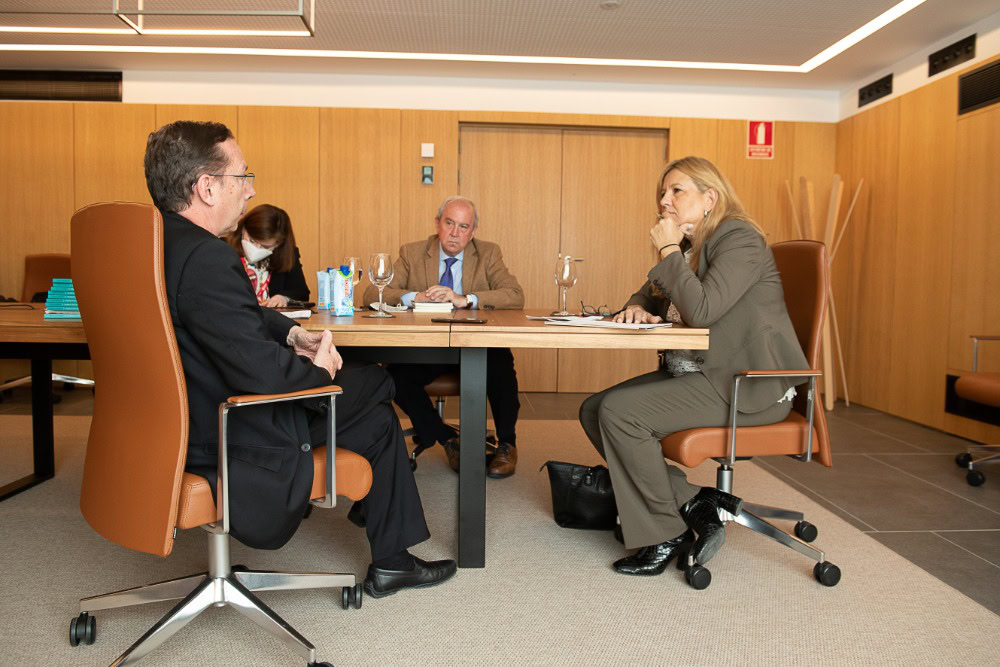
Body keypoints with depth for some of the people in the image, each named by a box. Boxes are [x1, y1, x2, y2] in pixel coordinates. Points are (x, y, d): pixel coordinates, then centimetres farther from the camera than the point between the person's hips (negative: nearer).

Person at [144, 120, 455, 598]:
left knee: (372, 380, 20)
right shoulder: (204, 258, -29)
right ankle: (391, 563, 27)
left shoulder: (156, 242, 4)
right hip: (235, 447, -10)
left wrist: (292, 334, 2)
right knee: (377, 419, 8)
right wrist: (317, 370, -12)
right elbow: (259, 368, -33)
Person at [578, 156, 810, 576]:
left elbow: (702, 309, -27)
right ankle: (693, 504, -2)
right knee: (594, 411, -2)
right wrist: (638, 307, -1)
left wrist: (669, 250, -15)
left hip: (745, 386, -10)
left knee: (620, 412, -23)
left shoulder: (740, 240, -12)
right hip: (695, 374, 10)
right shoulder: (688, 246, 15)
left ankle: (665, 536, -6)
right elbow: (650, 293, 25)